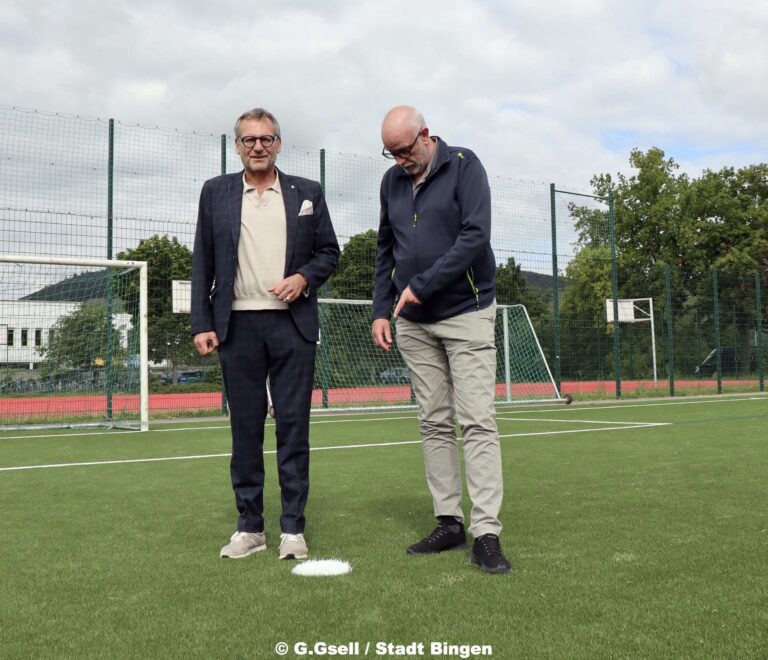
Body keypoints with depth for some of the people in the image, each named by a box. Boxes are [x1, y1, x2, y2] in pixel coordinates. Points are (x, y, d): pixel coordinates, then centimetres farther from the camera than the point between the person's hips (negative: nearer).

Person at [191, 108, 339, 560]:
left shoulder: (308, 193, 9)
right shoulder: (215, 192, 10)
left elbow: (329, 252, 12)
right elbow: (203, 264, 8)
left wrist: (304, 277, -9)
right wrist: (202, 324, 1)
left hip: (293, 323, 0)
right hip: (238, 325, 1)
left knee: (293, 425, 0)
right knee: (245, 427, 5)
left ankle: (293, 528, 9)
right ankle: (250, 527, 15)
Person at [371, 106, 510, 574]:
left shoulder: (464, 166, -4)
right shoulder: (392, 182, 12)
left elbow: (476, 234, -17)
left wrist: (421, 285, -17)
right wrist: (382, 309, 7)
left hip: (467, 313, -5)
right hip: (413, 323, 6)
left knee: (478, 422, -9)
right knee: (434, 424, 7)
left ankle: (486, 533, -7)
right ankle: (449, 523, 14)